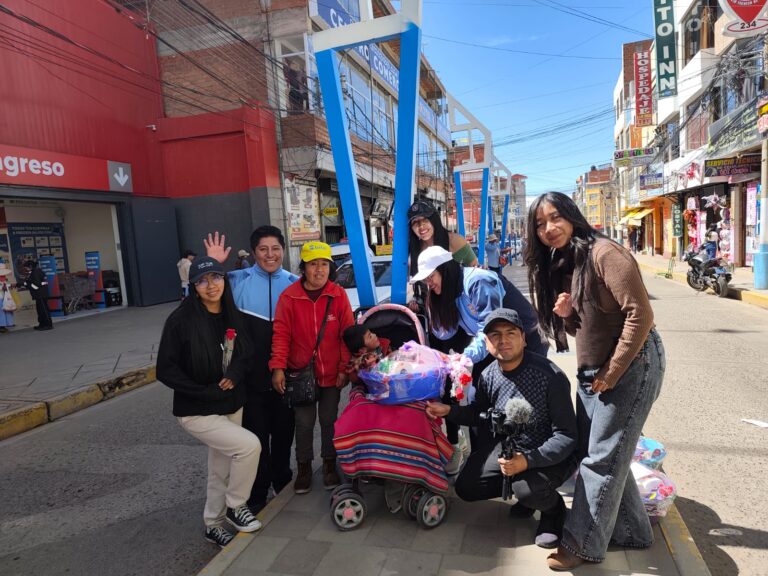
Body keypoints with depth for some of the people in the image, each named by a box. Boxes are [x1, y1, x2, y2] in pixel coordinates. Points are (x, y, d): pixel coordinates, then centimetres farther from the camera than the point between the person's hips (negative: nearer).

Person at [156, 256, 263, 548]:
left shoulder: (233, 316, 0)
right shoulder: (181, 320, -16)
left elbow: (245, 355, 7)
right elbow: (165, 370, -15)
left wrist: (235, 375, -14)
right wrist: (205, 392, -20)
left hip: (231, 405, 6)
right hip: (197, 411, -6)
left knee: (222, 470, 16)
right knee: (249, 445, -18)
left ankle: (214, 525, 38)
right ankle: (235, 507, 7)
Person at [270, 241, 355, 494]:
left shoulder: (339, 295, -8)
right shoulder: (289, 296, -10)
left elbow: (347, 333, -4)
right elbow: (281, 334, -9)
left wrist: (344, 368, -5)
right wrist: (278, 367, -15)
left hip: (331, 373, 1)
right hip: (301, 373, 0)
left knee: (329, 420, 14)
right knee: (304, 423, 9)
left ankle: (329, 464, 34)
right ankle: (304, 467, 30)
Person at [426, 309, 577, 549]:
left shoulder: (550, 376, -26)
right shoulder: (488, 376, -8)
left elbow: (566, 436, -24)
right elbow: (479, 414, 11)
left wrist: (528, 460, -37)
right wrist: (449, 411, -8)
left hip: (551, 454, -6)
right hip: (509, 446, 6)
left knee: (527, 490, -33)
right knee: (466, 487, -2)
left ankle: (554, 509, 5)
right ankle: (527, 493, 20)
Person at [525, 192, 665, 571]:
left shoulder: (603, 253, -18)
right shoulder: (557, 265, 8)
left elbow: (640, 315, -22)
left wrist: (612, 373, -18)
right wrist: (567, 313, -7)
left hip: (631, 366, -8)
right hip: (591, 372, 9)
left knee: (601, 458, -1)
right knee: (592, 452, 13)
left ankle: (581, 544, 13)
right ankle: (632, 531, 31)